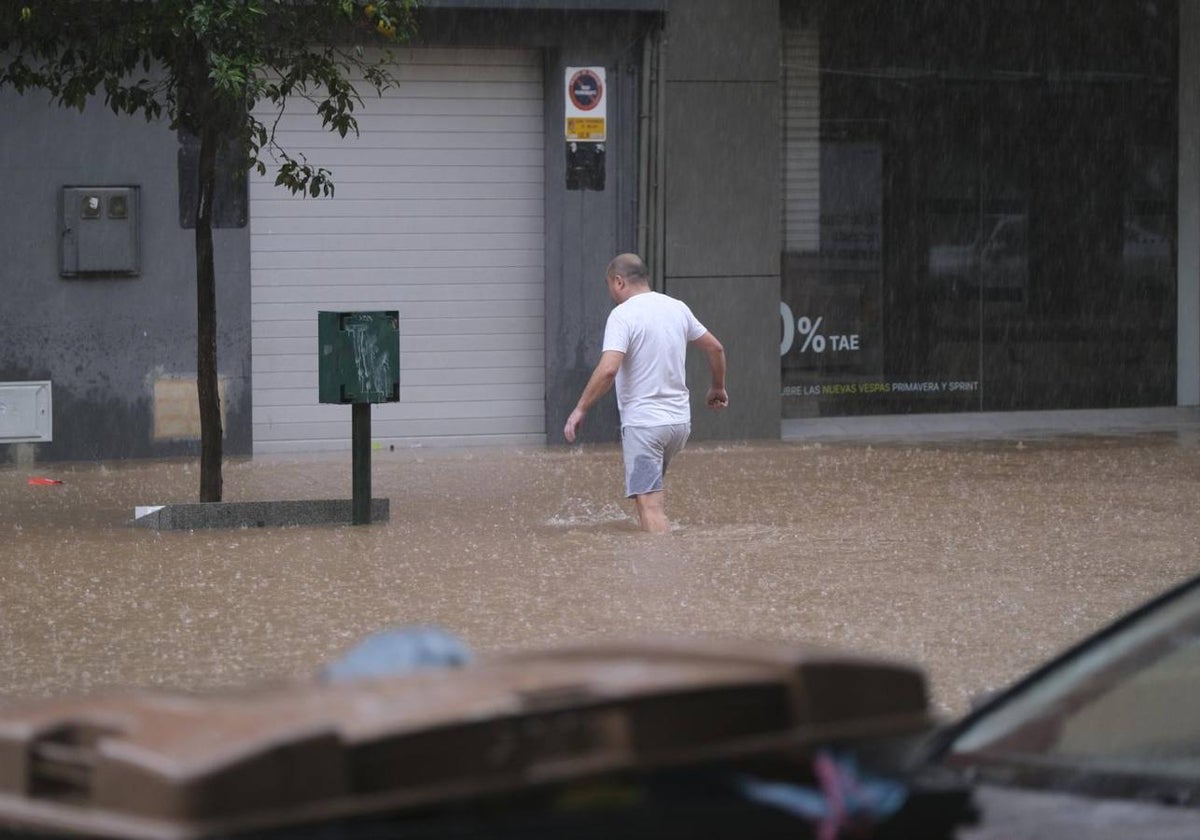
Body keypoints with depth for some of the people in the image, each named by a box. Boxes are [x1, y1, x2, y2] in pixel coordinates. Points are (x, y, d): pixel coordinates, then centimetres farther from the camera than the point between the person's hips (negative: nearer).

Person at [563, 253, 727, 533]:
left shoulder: (623, 314, -11)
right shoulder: (677, 308, 10)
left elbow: (608, 369, -23)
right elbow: (715, 347, 19)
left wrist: (580, 409, -15)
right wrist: (718, 388, 35)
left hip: (643, 423, -7)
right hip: (680, 421, 7)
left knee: (649, 504, -10)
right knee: (654, 487, 23)